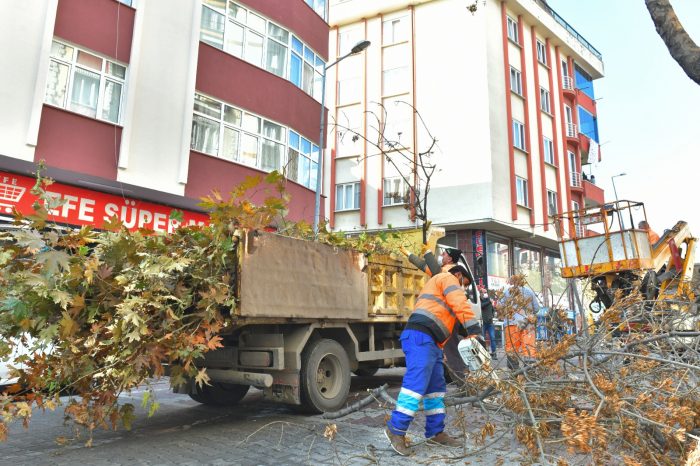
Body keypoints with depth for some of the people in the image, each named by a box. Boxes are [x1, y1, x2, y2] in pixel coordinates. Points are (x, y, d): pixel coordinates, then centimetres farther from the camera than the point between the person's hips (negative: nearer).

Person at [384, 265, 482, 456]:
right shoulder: (448, 278, 8)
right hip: (421, 336, -11)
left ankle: (435, 432, 15)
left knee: (436, 387, 10)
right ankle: (396, 429, -15)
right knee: (417, 382, -16)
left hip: (429, 342, 11)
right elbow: (460, 304, -10)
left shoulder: (436, 283, 36)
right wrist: (474, 330, -17)